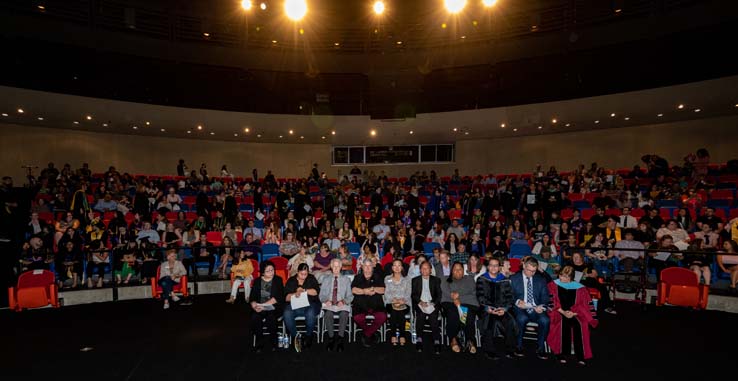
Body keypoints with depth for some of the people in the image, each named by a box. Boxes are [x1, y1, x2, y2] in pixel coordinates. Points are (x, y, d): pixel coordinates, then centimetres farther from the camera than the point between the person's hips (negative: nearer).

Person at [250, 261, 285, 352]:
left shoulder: (278, 280, 4)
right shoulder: (257, 281, 11)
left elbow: (278, 297, -6)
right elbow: (252, 298, 6)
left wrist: (264, 305, -15)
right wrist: (254, 306, -17)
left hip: (274, 307, -2)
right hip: (260, 308, 2)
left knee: (271, 317, -33)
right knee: (255, 317, -29)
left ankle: (274, 342, -12)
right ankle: (259, 343, -12)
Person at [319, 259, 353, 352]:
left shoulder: (346, 279, 18)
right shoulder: (326, 279, 21)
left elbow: (350, 296, 10)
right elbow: (321, 295, 14)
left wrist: (343, 301, -12)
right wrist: (326, 300, -9)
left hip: (342, 304, -1)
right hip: (329, 304, 1)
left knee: (344, 313, -35)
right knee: (328, 313, -34)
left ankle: (340, 340, -26)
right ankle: (331, 338, -21)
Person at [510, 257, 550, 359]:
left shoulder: (541, 280, 15)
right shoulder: (514, 279, 8)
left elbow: (545, 296, 9)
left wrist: (541, 306, -12)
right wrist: (517, 301, -19)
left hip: (536, 309, 2)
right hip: (521, 309, -2)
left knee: (545, 320, -31)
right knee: (522, 318, -36)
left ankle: (541, 349, -12)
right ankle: (519, 346, -14)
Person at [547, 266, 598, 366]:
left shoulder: (579, 287, 8)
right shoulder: (554, 285, 7)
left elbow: (583, 304, 5)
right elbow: (552, 302, 1)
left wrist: (573, 313, -12)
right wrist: (563, 312, -13)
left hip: (574, 314, 1)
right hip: (559, 312, -1)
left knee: (579, 325, -30)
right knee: (563, 323, -32)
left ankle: (581, 356, -23)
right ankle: (562, 354, -25)